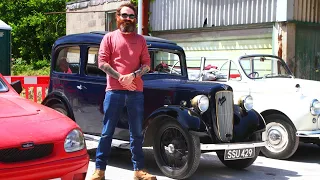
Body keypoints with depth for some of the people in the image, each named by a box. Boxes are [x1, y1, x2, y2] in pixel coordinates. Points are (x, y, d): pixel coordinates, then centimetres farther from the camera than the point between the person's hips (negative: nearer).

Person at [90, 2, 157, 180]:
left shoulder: (140, 39, 13)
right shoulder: (109, 37, 6)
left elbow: (146, 64, 8)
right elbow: (102, 62, -2)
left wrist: (133, 75, -11)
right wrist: (120, 77, -12)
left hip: (136, 91, 3)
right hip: (114, 91, -2)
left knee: (137, 132, 7)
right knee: (107, 132, 1)